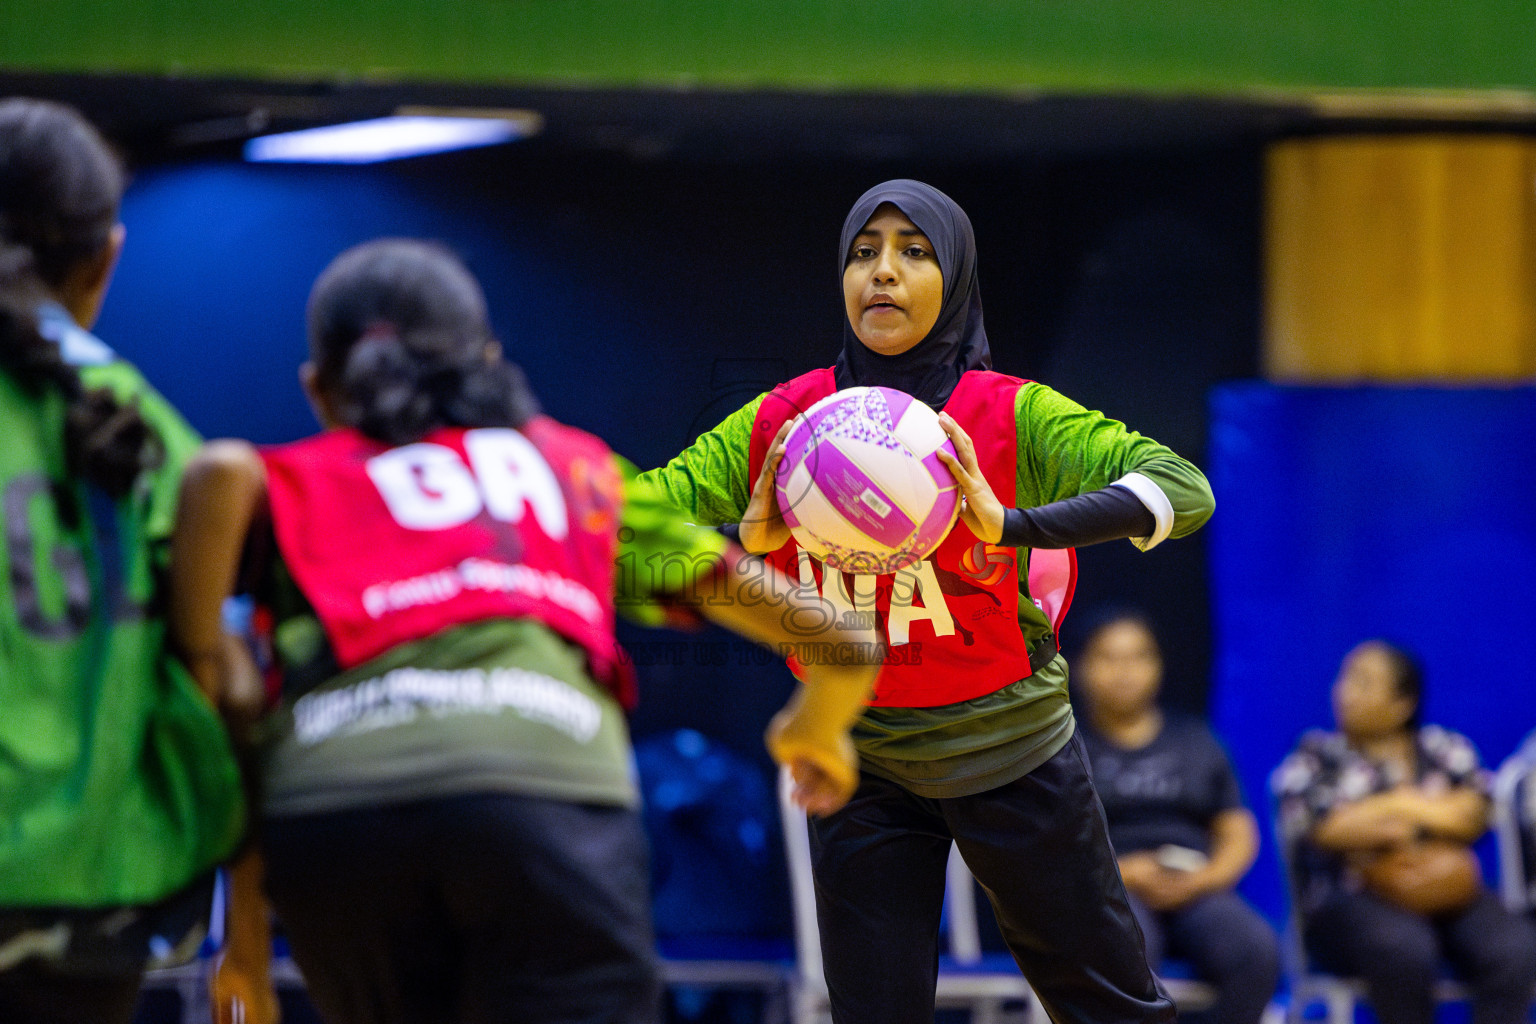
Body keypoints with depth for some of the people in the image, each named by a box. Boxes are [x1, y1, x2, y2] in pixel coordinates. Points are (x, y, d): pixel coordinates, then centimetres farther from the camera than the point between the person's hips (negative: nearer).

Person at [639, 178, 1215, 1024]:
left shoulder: (1010, 417, -11)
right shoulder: (782, 423, -4)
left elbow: (1184, 491, -22)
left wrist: (1011, 526, -35)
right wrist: (749, 537, -23)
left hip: (1009, 754, -2)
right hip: (858, 763, 2)